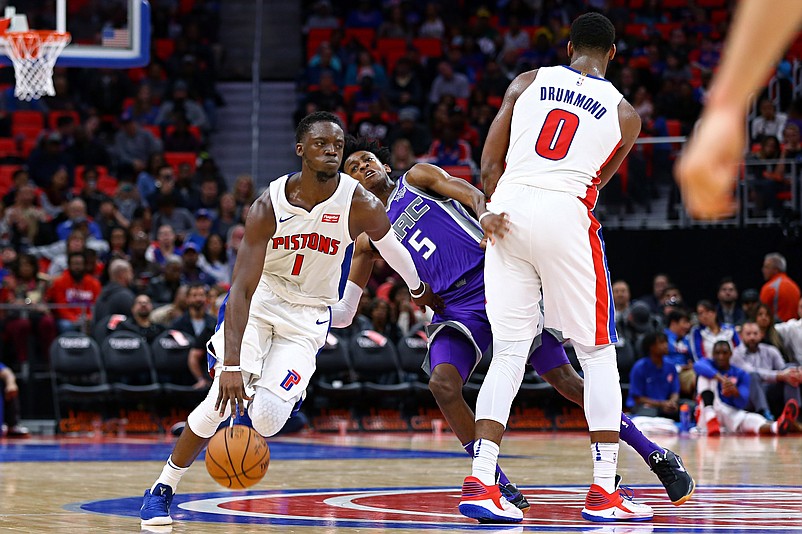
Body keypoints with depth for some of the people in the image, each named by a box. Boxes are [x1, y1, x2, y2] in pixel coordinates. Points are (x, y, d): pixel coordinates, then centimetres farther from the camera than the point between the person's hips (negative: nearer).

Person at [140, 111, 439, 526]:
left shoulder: (360, 206, -18)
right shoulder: (269, 205, -20)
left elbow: (393, 249, 7)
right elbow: (242, 289, -25)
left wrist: (420, 290, 26)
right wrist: (232, 365, -35)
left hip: (307, 317, 1)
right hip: (258, 300, -1)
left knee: (267, 418, -18)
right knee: (222, 397, -20)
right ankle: (162, 489, -2)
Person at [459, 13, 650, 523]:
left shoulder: (527, 82, 14)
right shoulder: (625, 114, 12)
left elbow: (489, 164, 11)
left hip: (509, 210, 3)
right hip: (566, 216, -3)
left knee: (509, 353, 8)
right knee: (598, 354, 8)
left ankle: (480, 482, -2)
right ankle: (603, 492, 4)